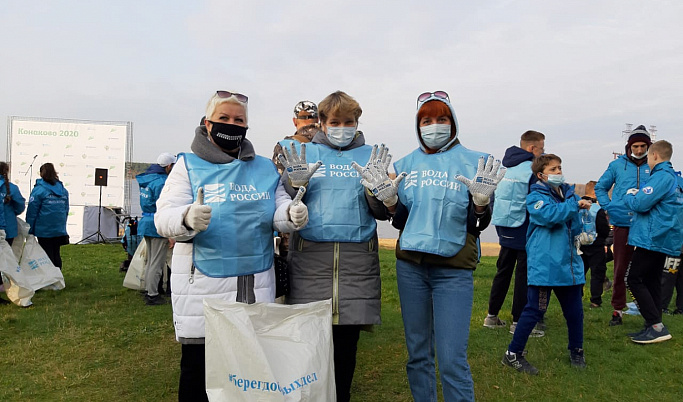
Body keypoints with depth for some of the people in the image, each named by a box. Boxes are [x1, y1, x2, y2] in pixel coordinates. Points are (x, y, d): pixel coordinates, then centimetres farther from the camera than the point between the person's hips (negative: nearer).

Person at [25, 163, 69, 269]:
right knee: (56, 254, 12)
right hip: (60, 230, 4)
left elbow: (32, 211, -8)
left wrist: (30, 230, -1)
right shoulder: (63, 190, 6)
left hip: (44, 230, -4)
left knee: (47, 255, 1)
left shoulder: (39, 190, -9)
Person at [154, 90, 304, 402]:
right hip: (202, 283, -2)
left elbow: (277, 211, 7)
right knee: (197, 364, 6)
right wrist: (187, 218, -32)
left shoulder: (265, 168, 11)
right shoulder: (189, 166, 1)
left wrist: (291, 214, -17)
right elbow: (164, 218, -9)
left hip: (256, 284, 3)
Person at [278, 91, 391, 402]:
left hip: (357, 261, 1)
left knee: (346, 341, 7)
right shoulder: (305, 153, 9)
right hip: (310, 257, 0)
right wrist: (296, 183, -13)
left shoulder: (371, 156, 10)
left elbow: (383, 213, 5)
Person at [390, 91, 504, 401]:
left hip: (454, 270, -3)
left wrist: (481, 201, -20)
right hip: (410, 267, 3)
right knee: (417, 353, 13)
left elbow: (477, 226, -1)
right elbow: (399, 221, 11)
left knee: (452, 360, -7)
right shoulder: (406, 164, 8)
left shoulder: (474, 162, 0)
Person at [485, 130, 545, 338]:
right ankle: (518, 321, 6)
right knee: (524, 273, 1)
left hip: (504, 226, 8)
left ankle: (492, 316, 21)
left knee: (503, 270, 15)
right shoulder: (531, 169, -13)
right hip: (522, 227, -8)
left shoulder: (506, 165, 10)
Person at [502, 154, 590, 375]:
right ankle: (513, 354, 8)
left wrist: (585, 233, 6)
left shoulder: (568, 193, 13)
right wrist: (575, 205, -16)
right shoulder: (536, 196, -6)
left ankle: (576, 350, 37)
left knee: (574, 310, 15)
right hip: (544, 265, -7)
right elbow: (550, 215, -24)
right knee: (535, 310, -4)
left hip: (570, 263, 7)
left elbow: (580, 221, 25)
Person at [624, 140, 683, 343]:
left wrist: (630, 195, -2)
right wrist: (637, 195, 15)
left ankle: (657, 327, -8)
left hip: (652, 238, -10)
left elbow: (641, 204, -21)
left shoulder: (660, 177, -15)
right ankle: (653, 327, 18)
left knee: (634, 279, -7)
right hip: (665, 239, 10)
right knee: (652, 281, 14)